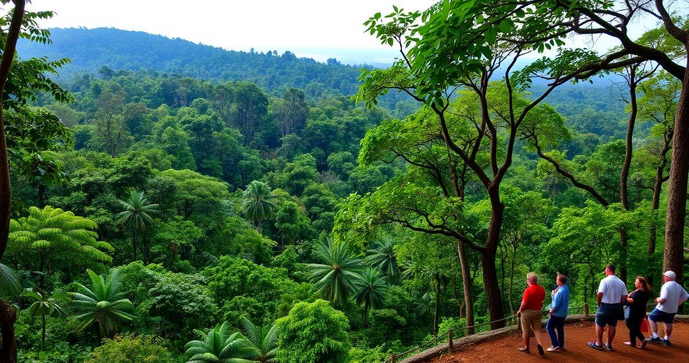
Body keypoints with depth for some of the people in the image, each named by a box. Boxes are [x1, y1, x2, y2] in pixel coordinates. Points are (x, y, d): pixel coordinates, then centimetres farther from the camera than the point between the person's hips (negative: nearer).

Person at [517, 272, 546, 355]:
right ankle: (539, 343, -8)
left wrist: (520, 311, -8)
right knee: (537, 329, 15)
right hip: (538, 311, 5)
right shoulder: (541, 289, -3)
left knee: (526, 330, 10)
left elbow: (524, 303, -22)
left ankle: (526, 347, 21)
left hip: (528, 312, -5)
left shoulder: (528, 290, -23)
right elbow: (542, 299, 11)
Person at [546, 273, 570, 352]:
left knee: (549, 327, 3)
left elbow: (556, 305, -23)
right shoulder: (566, 288, 2)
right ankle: (561, 345, 24)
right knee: (560, 328, 17)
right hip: (563, 313, 9)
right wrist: (554, 292, -13)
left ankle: (555, 345, 0)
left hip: (557, 313, -9)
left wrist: (551, 312, -10)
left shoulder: (560, 292, -27)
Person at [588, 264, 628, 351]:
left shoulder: (605, 281, -17)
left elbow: (600, 294, -21)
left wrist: (598, 303, -5)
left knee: (599, 324, 8)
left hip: (605, 305, -5)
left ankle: (598, 344, 13)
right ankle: (609, 345, 20)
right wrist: (618, 304, 12)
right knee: (612, 325, 12)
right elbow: (625, 296, 1)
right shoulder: (621, 282, 0)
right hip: (616, 306, 6)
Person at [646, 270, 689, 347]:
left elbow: (663, 299, -30)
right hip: (673, 310, 8)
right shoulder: (678, 286, 5)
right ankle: (667, 340, 32)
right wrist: (677, 303, 14)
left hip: (663, 309, -8)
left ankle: (655, 337, 1)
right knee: (668, 323, 21)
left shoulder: (666, 286, -21)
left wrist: (658, 300, -9)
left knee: (651, 318, 7)